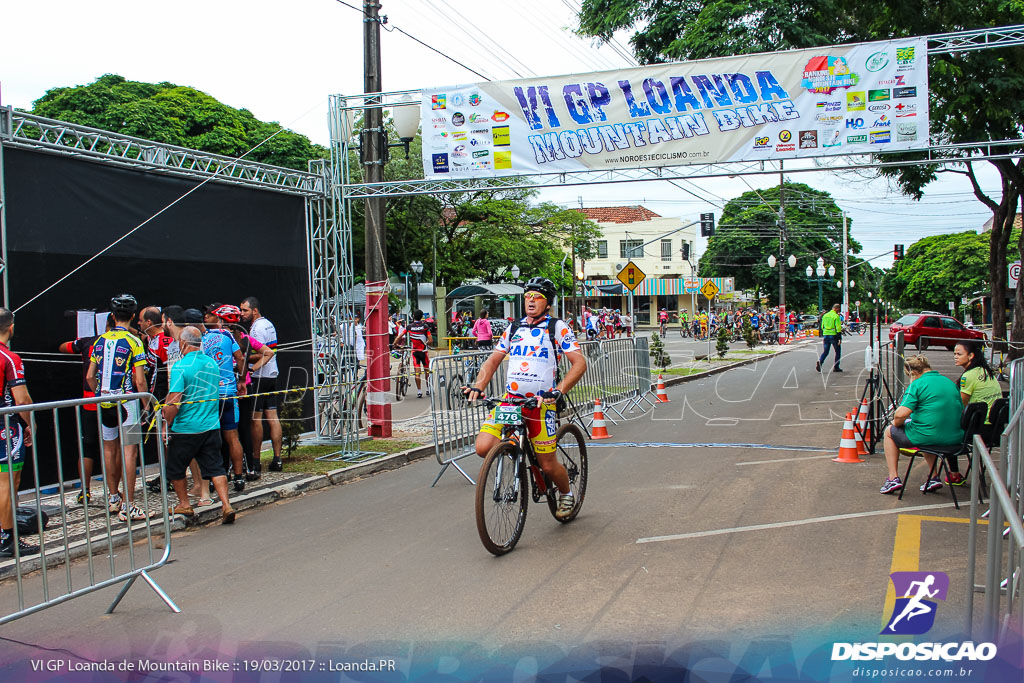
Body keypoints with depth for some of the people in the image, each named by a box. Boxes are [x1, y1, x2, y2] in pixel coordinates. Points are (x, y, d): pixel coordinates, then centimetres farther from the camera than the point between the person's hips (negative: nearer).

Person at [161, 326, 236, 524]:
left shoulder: (180, 367, -15)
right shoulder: (212, 363, 5)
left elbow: (174, 402, -18)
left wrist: (166, 425, -6)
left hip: (185, 429, -5)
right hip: (211, 426, 5)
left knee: (175, 469, 16)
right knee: (215, 467, 5)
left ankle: (184, 504, 25)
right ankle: (226, 506, -5)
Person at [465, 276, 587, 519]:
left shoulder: (557, 328, -1)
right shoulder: (513, 329, 12)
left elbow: (579, 363, -8)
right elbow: (493, 361, 16)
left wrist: (557, 392, -21)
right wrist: (478, 386, -2)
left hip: (541, 403, -4)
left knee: (548, 465, 0)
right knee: (484, 447, -16)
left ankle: (566, 495, 33)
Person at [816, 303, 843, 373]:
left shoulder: (825, 315, 11)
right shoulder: (836, 316, -10)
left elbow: (822, 327, 16)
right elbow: (838, 328, -14)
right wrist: (840, 338, -13)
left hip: (826, 335, 6)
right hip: (833, 335, -6)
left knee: (825, 351, 11)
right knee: (838, 351, 9)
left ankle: (819, 362, -13)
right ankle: (835, 367, 8)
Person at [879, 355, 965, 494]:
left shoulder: (917, 384, -10)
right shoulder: (951, 382, 11)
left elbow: (900, 414, -19)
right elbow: (961, 411, 18)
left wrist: (896, 423, 4)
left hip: (928, 437, -7)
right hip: (956, 438, 7)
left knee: (889, 431, 20)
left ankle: (893, 479, 15)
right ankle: (934, 478, 30)